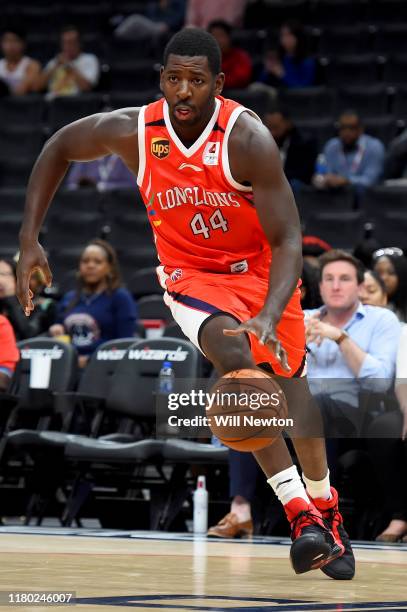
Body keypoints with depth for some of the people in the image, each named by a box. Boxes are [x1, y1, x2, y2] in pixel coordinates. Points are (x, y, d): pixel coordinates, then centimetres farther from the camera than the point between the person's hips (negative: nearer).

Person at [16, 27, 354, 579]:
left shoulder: (246, 138, -28)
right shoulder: (133, 131, -19)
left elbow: (287, 241, -28)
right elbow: (60, 147, 1)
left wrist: (270, 316, -45)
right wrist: (29, 238, -6)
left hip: (262, 270, 0)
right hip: (192, 275, 0)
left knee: (289, 382, 13)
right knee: (237, 358, -28)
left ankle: (325, 509, 39)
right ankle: (300, 513, -30)